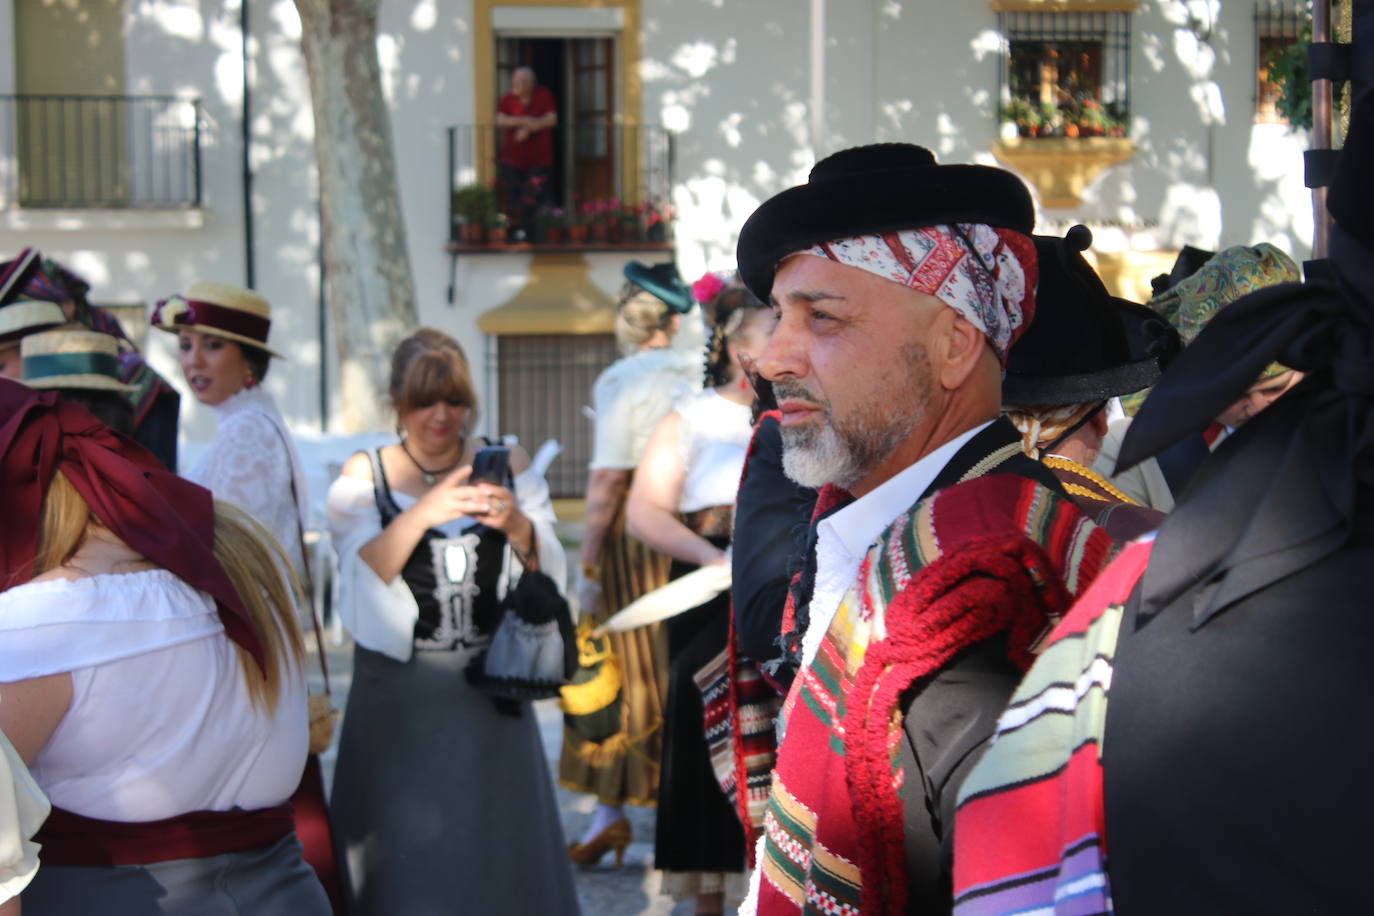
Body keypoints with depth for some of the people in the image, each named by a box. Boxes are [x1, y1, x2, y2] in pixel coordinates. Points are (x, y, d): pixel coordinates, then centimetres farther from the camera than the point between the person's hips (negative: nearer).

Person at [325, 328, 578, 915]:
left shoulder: (507, 465, 6)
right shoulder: (364, 476, 2)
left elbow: (549, 574, -1)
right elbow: (360, 575, -14)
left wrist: (518, 526, -22)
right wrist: (421, 514, -29)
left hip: (489, 692, 1)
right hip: (399, 698, -1)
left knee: (495, 847, 4)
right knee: (403, 853, 2)